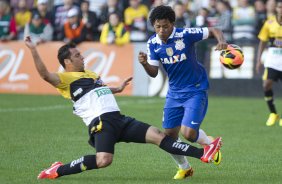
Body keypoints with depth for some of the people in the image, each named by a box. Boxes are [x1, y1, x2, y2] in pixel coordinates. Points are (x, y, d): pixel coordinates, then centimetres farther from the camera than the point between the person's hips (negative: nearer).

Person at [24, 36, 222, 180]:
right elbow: (45, 75, -21)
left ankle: (202, 153, -1)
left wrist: (117, 89, 56)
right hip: (101, 122, -8)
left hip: (120, 120, 8)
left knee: (157, 135, 0)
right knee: (104, 160, -31)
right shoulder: (66, 79, -2)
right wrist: (33, 50, -28)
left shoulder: (90, 74, 26)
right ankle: (58, 170, -15)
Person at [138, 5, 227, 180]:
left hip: (195, 90, -5)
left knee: (188, 133, -18)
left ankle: (210, 144, 17)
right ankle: (184, 168, 29)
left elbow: (214, 31, -11)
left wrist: (222, 41, -33)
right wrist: (144, 63, -22)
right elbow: (154, 72, -1)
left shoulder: (185, 34, -19)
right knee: (169, 135, 3)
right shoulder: (153, 43, -5)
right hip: (174, 92, 5)